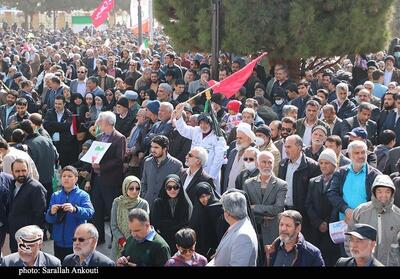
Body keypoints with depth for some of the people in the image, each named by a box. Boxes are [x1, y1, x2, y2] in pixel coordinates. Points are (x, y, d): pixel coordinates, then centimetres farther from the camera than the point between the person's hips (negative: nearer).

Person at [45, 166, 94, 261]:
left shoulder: (83, 195, -3)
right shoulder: (55, 195, 6)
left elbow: (90, 212, -19)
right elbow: (48, 219, -1)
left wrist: (75, 209, -37)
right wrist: (52, 213, -24)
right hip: (59, 242, 3)